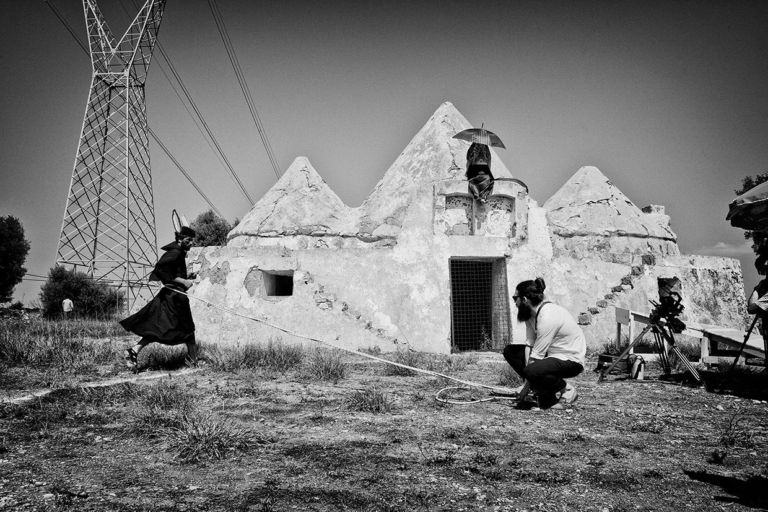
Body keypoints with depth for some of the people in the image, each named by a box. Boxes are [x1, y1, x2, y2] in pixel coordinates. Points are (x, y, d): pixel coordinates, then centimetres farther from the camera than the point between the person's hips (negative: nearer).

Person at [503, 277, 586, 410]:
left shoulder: (547, 318, -27)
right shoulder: (531, 313, 2)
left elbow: (537, 355, -25)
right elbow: (529, 344, -1)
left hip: (572, 360, -10)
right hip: (553, 355, 10)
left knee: (532, 372, -34)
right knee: (510, 351, 5)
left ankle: (567, 391, -7)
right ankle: (544, 391, 4)